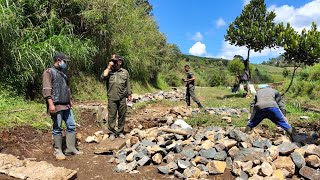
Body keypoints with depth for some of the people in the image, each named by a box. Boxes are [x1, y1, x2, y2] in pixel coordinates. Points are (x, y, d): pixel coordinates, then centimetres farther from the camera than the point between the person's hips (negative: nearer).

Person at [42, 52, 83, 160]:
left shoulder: (63, 73, 20)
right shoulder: (49, 72, -4)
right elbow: (46, 89, -13)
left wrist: (70, 100, 24)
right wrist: (51, 104, -21)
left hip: (66, 106, 8)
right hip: (56, 106, -8)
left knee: (71, 126, 7)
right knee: (57, 129, 1)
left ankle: (71, 149, 16)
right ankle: (58, 151, 13)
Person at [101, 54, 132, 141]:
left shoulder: (125, 72, 10)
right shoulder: (109, 71, 7)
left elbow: (128, 84, 12)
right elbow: (103, 77, -14)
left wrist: (129, 95, 9)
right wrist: (109, 67, -10)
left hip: (122, 98, 2)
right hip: (112, 98, -1)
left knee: (122, 115, 8)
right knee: (111, 115, 2)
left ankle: (120, 131, 22)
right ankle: (112, 132, 14)